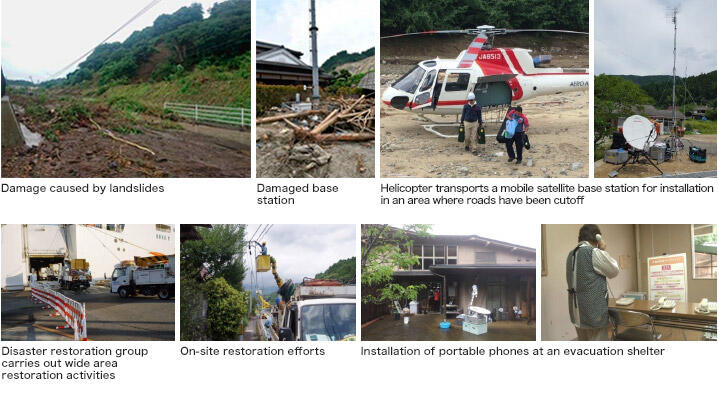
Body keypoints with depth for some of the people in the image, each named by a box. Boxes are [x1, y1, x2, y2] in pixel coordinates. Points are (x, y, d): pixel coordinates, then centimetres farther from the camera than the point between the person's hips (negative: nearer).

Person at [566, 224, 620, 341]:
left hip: (577, 313, 8)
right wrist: (603, 251, 8)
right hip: (594, 313, -8)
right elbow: (614, 272, -1)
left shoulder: (571, 255, 10)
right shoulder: (594, 253, -14)